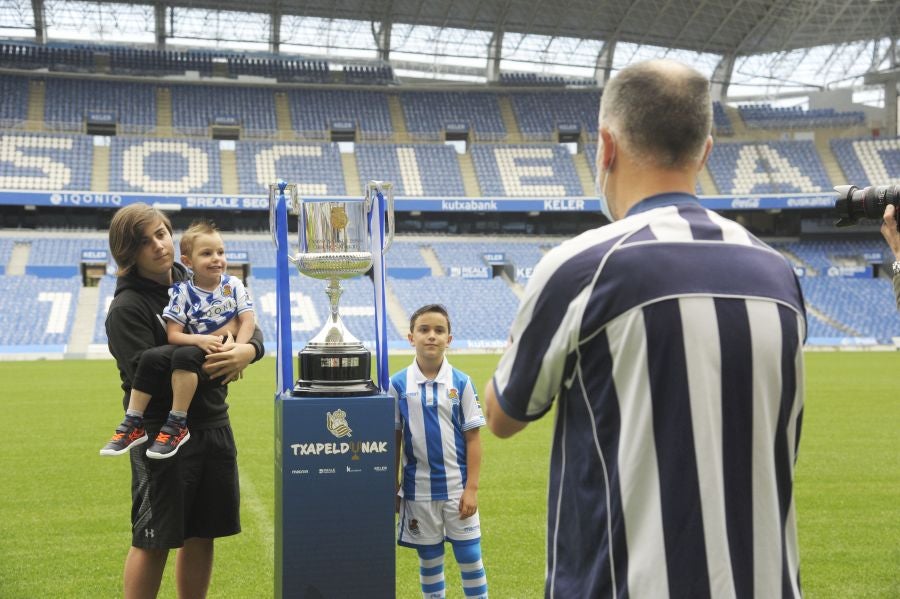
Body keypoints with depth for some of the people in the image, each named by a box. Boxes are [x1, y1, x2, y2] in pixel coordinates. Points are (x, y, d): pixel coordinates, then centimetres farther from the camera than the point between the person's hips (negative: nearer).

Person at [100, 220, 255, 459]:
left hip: (223, 351, -3)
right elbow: (173, 334, -3)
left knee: (184, 356, -33)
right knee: (150, 358, -22)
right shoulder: (183, 292, 0)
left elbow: (248, 321, -4)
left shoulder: (233, 285, 1)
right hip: (194, 346, 3)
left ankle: (177, 426, -25)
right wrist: (200, 339, -22)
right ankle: (134, 424, -11)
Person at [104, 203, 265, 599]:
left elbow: (248, 325, 10)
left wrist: (248, 350, -13)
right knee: (153, 541, 2)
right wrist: (208, 361, -20)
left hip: (213, 426, 6)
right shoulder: (127, 308, -12)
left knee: (202, 535, 14)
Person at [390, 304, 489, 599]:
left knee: (470, 557, 4)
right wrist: (393, 487, 4)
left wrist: (472, 488, -6)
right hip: (419, 489, 1)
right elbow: (393, 439, 4)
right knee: (429, 559, 12)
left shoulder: (461, 383, -4)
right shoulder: (399, 384, -3)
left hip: (457, 487, 0)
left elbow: (473, 437, -2)